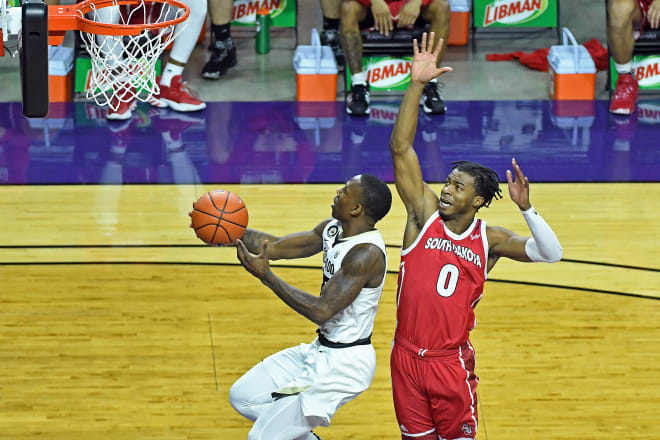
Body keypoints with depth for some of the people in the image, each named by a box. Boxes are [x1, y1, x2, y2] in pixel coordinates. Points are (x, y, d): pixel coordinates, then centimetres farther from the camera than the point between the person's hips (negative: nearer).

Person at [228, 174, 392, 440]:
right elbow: (276, 246, 8)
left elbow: (322, 311, -30)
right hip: (321, 349, 10)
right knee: (243, 396, 17)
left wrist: (266, 276, -29)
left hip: (342, 366, -10)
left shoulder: (367, 253, -26)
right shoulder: (333, 230, 2)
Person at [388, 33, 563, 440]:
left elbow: (551, 254, -11)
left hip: (451, 361, -1)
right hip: (406, 357, 1)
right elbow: (401, 147, -11)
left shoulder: (489, 240, -2)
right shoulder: (424, 214, -3)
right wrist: (417, 85, -19)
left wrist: (526, 208, -25)